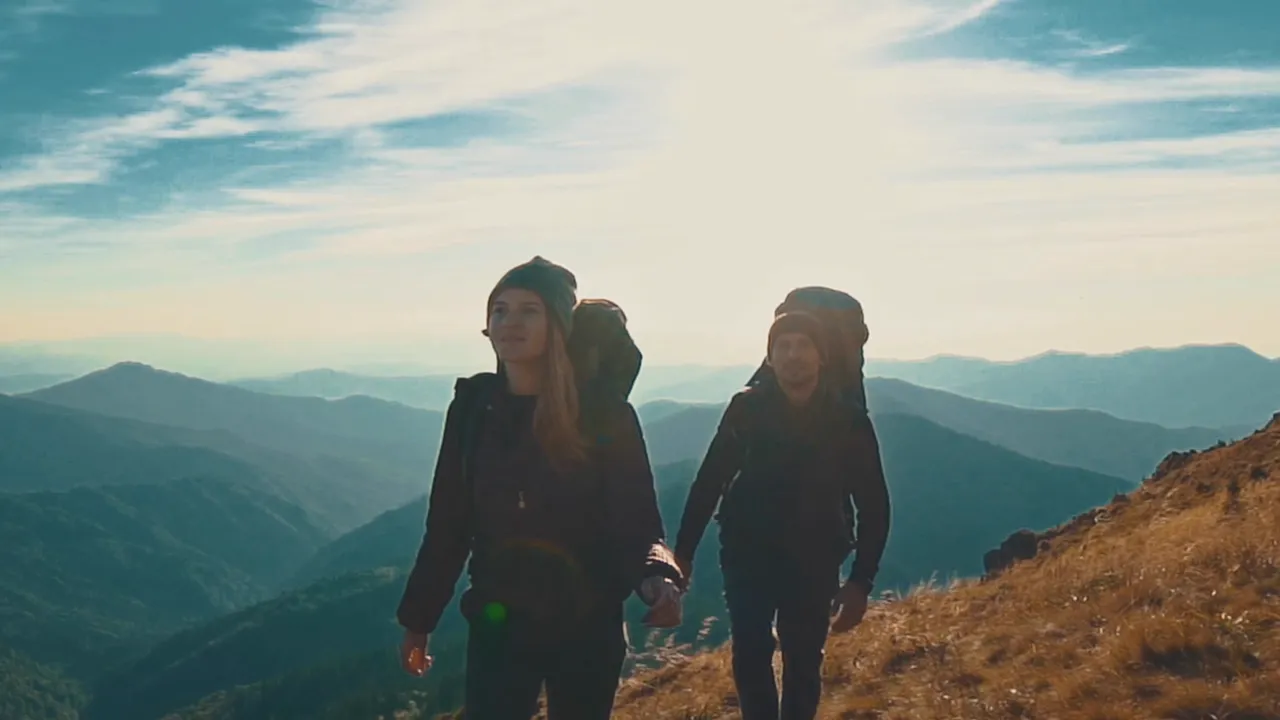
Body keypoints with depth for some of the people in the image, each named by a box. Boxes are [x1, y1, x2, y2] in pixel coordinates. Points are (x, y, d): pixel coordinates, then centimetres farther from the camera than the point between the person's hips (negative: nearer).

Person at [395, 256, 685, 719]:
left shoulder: (604, 415, -9)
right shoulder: (473, 407, -1)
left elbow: (637, 520, -13)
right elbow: (448, 523, 5)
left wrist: (656, 576, -34)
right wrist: (418, 619, 8)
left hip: (586, 627, -1)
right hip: (496, 623, 2)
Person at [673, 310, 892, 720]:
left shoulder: (849, 423, -9)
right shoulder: (747, 409, -8)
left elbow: (873, 506, -4)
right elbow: (709, 481, -2)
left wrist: (862, 581, -10)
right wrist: (683, 551, -3)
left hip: (814, 562, 0)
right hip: (748, 555, 0)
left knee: (803, 666, 6)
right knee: (750, 660, 1)